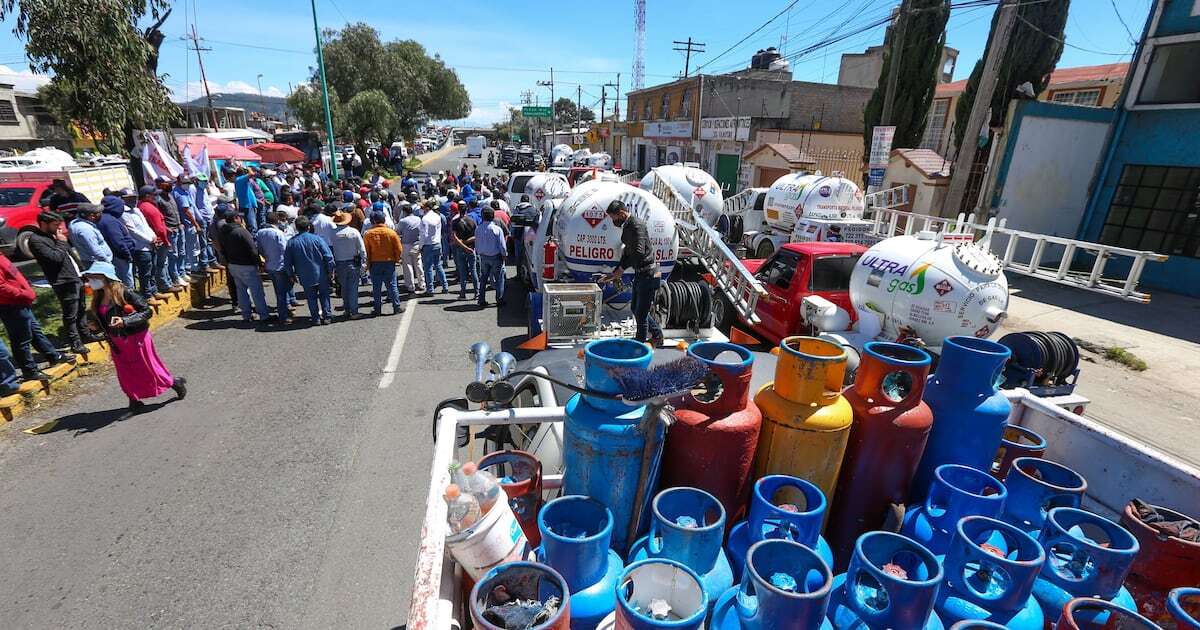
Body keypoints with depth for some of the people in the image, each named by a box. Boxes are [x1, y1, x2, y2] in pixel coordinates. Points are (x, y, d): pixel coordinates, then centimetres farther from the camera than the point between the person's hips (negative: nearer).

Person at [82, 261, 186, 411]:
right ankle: (134, 399, 26)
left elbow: (147, 311, -20)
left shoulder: (124, 293, -20)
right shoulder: (98, 298, 2)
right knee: (125, 374, 12)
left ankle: (176, 383, 26)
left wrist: (125, 321, -28)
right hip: (117, 343, 7)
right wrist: (96, 326, -5)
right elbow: (104, 320, 15)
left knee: (148, 369, 6)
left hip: (136, 338, -7)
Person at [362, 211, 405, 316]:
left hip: (374, 263, 0)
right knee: (391, 285, 6)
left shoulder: (368, 234, -5)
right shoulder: (391, 232, -6)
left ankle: (377, 309, 12)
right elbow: (399, 249, -4)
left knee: (376, 287, 7)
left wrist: (368, 264, 7)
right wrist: (396, 260, 10)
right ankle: (397, 307, 9)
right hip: (389, 262, 0)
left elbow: (366, 251, -2)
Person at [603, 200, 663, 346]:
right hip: (639, 274, 11)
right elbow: (627, 252, 20)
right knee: (635, 308, 20)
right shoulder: (626, 227, 12)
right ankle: (657, 335, 33)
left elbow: (639, 252, -30)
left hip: (648, 274, -11)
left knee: (641, 312, -2)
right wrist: (615, 273, 12)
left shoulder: (637, 225, -18)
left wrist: (621, 269, -25)